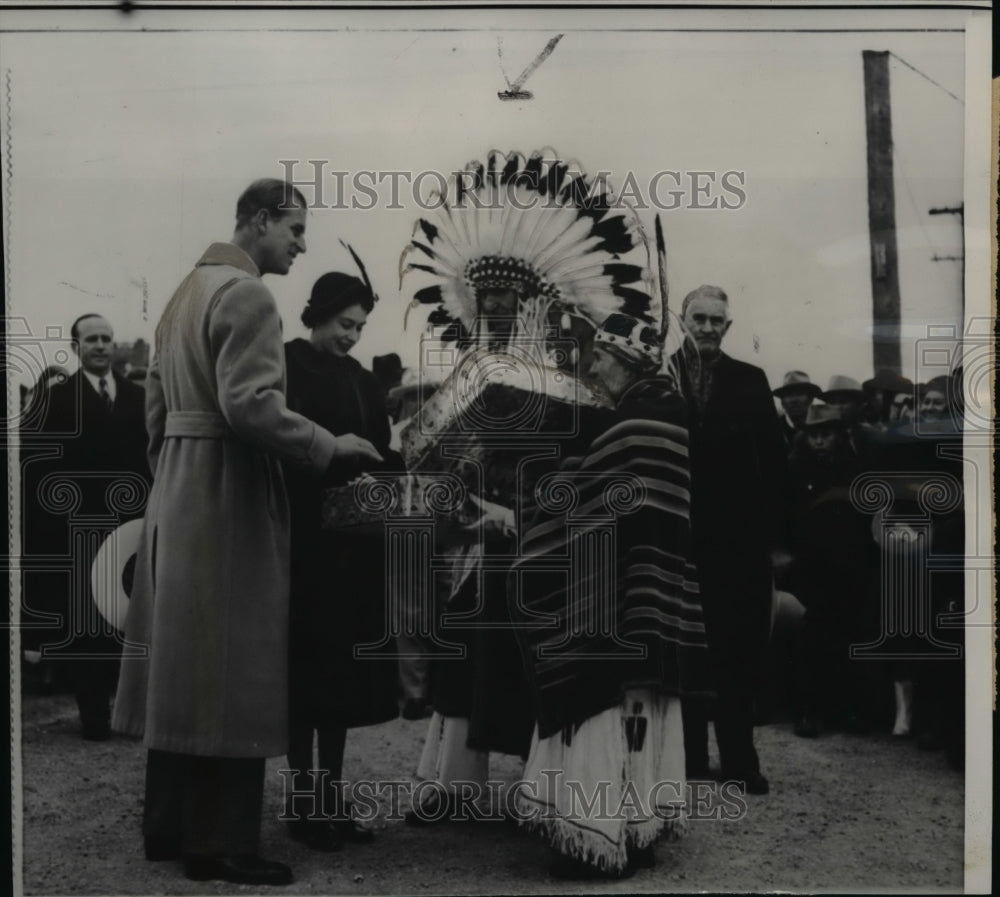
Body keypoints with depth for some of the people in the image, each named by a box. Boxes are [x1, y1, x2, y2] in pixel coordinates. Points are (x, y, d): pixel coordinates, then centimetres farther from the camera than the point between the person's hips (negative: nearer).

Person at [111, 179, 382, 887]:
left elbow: (158, 405, 19)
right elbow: (249, 404, -24)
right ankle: (221, 845, 3)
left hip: (179, 493, 10)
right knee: (231, 671, -4)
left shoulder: (188, 290, 17)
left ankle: (169, 826, 23)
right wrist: (329, 447, -16)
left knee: (184, 665, 14)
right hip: (229, 498, -10)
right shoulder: (248, 295, -13)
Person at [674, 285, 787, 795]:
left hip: (741, 537, 1)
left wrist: (777, 536, -1)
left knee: (740, 652, 6)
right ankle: (689, 755, 19)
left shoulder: (750, 381, 6)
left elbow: (773, 461, 4)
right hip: (679, 536, -1)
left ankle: (739, 759, 17)